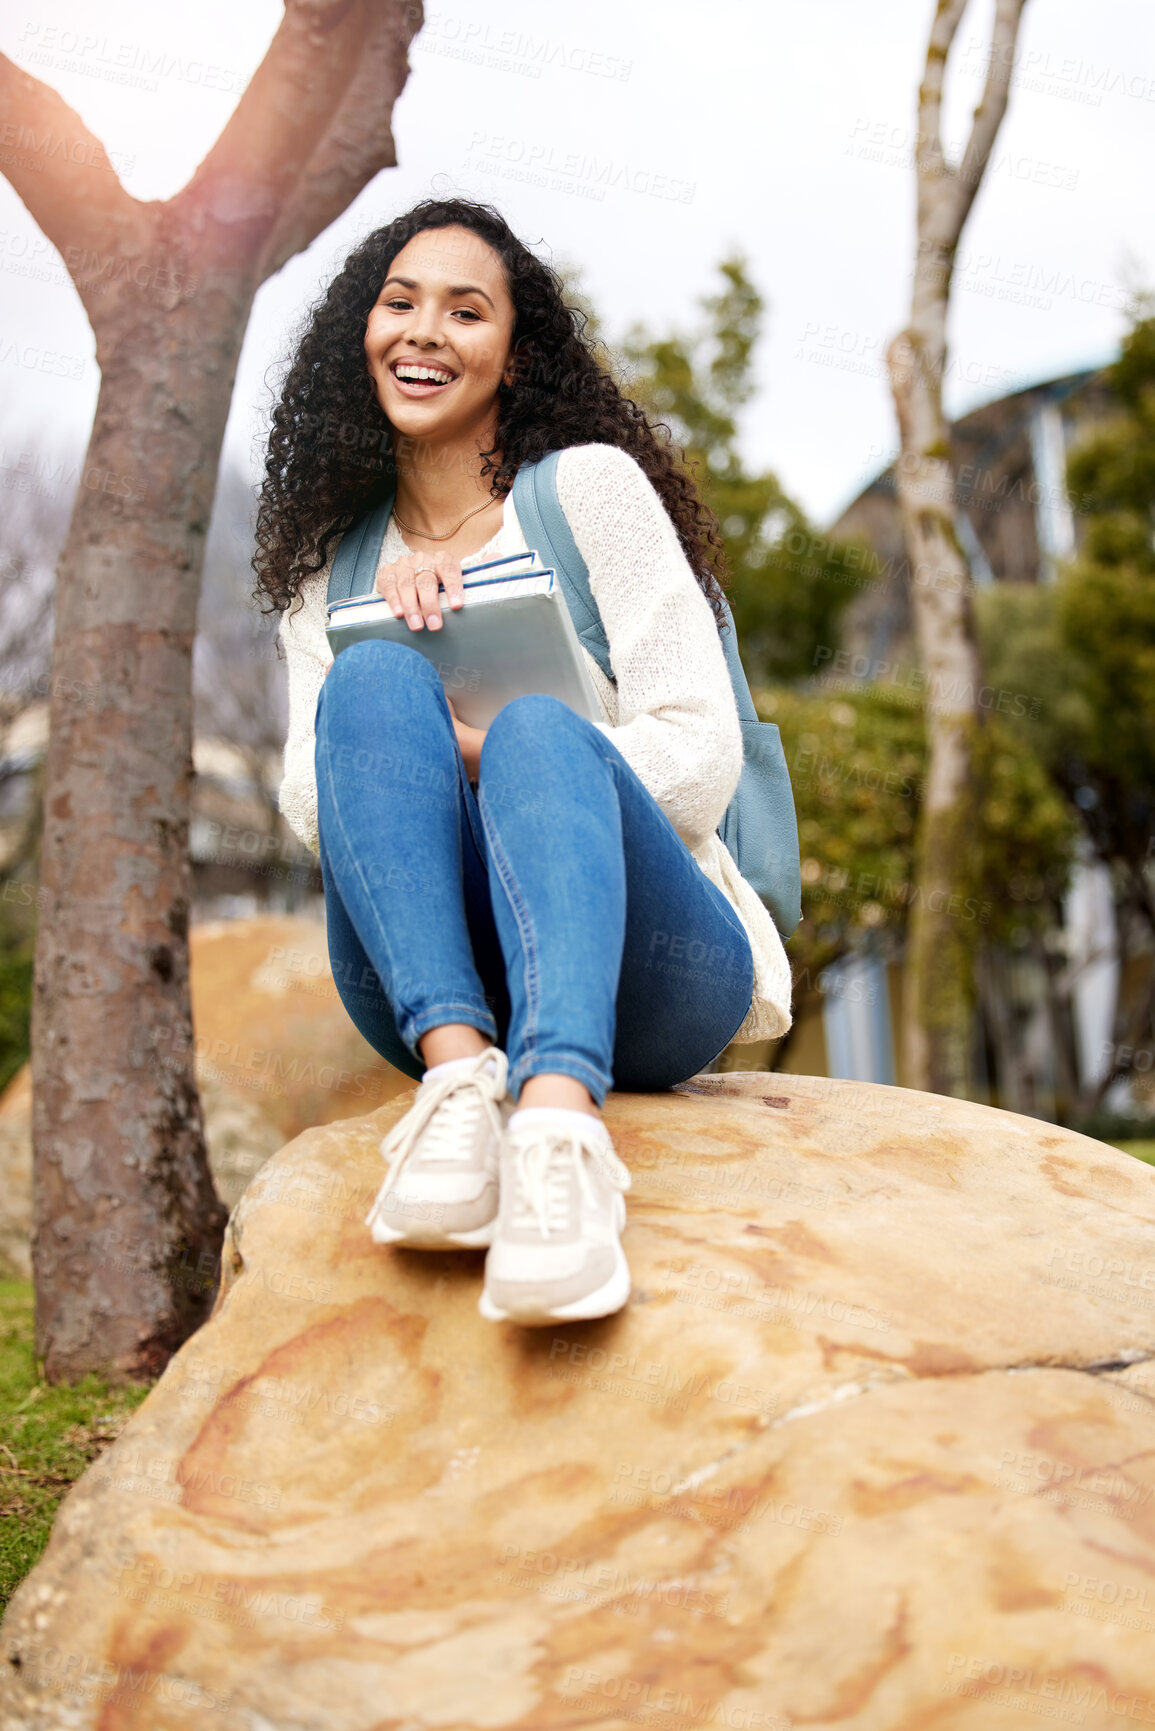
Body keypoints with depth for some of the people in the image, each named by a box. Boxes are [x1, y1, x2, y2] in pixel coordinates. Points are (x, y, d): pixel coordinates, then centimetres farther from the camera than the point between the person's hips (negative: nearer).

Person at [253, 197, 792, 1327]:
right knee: (374, 679, -21)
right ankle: (459, 1071, -39)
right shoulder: (331, 558, 19)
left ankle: (559, 1130, -56)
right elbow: (307, 804, 8)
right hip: (430, 980, 3)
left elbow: (701, 756, -3)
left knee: (539, 728, -32)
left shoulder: (592, 485, 7)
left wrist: (473, 754, -11)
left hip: (653, 970, -2)